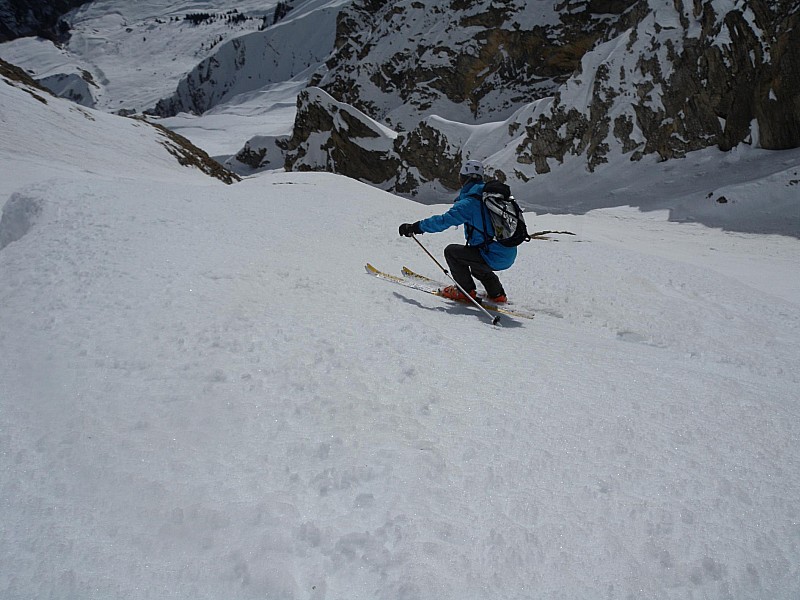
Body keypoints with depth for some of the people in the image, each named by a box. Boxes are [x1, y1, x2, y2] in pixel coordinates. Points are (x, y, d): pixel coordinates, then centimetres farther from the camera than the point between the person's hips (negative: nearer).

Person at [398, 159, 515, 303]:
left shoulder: (469, 202, -14)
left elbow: (445, 220, -20)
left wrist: (416, 227, -14)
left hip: (494, 258, -8)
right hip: (510, 256, 9)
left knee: (451, 251, 3)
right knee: (473, 261, 33)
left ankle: (467, 291, 10)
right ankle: (497, 294, 31)